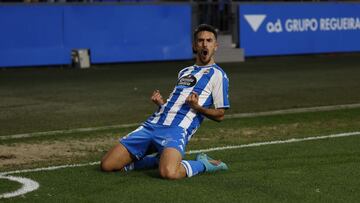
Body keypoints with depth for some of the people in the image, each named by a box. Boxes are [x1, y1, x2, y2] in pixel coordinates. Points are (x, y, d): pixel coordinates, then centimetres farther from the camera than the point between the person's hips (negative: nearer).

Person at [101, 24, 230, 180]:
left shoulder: (218, 75, 6)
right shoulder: (184, 72, 27)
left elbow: (219, 115, 2)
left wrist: (197, 107, -14)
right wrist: (160, 103, 11)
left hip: (178, 130, -7)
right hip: (152, 124, 7)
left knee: (168, 173, -38)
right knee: (107, 165, -3)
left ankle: (202, 164, -6)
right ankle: (158, 160, 15)